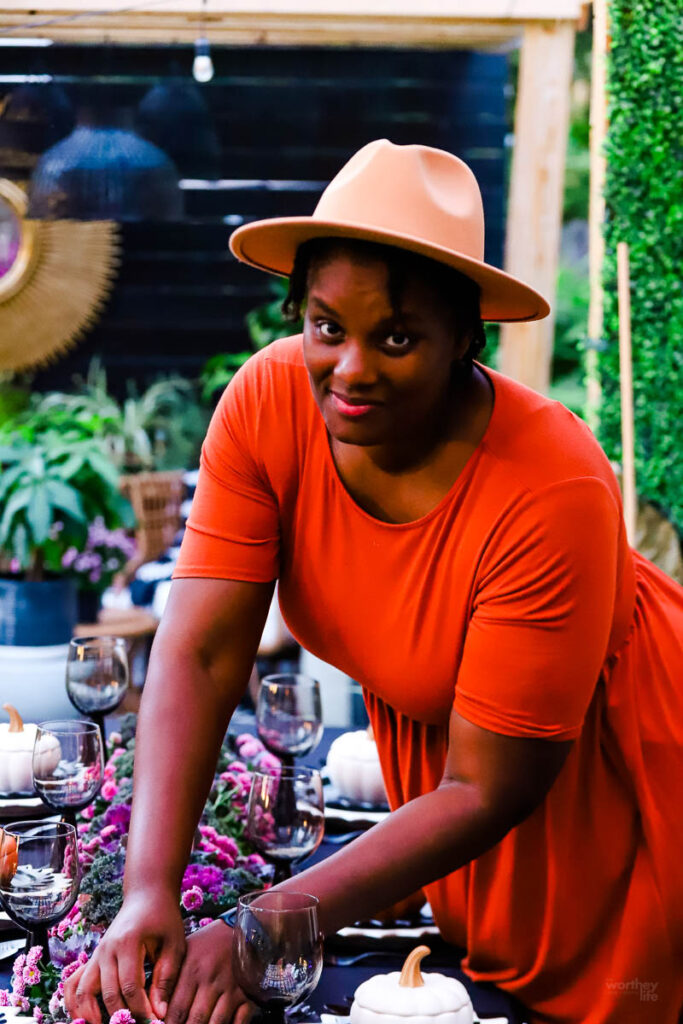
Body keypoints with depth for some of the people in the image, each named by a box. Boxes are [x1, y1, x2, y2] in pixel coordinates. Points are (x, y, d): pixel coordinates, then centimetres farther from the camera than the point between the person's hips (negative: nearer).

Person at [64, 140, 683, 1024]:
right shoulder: (270, 402, -23)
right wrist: (149, 893, -37)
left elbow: (486, 793, -31)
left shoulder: (553, 493, -37)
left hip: (605, 777, -4)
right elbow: (199, 656, -25)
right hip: (422, 734, 5)